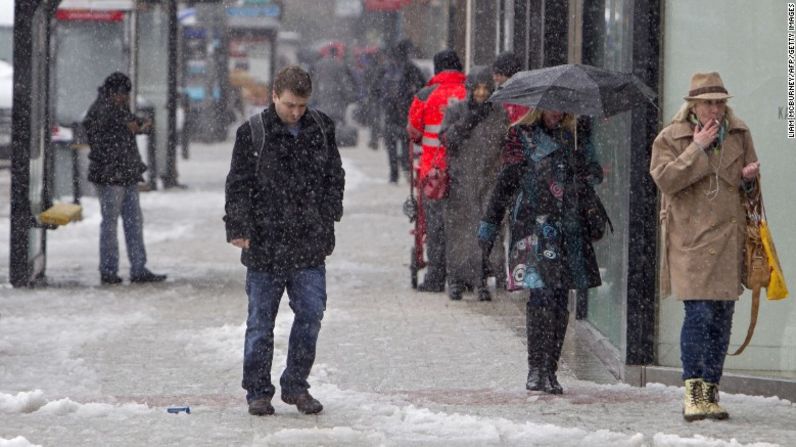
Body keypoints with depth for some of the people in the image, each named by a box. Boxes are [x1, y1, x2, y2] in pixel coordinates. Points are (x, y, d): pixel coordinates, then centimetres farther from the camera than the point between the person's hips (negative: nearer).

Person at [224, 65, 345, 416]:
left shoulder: (321, 129, 6)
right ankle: (257, 391, 13)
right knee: (261, 321, 4)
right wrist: (238, 228, -10)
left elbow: (334, 177, 16)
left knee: (311, 314, 2)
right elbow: (238, 185, -4)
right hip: (265, 243, -3)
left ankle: (295, 385, 17)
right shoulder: (252, 133, -5)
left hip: (310, 245, 3)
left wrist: (329, 218, 9)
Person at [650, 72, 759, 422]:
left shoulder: (739, 135, 13)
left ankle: (710, 393, 12)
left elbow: (749, 184, 23)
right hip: (691, 240, -5)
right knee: (699, 314, -13)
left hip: (729, 238, 5)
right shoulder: (671, 138, 0)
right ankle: (693, 393, -9)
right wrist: (698, 149, -14)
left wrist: (749, 178, 0)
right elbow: (664, 179, -14)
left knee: (722, 318, 5)